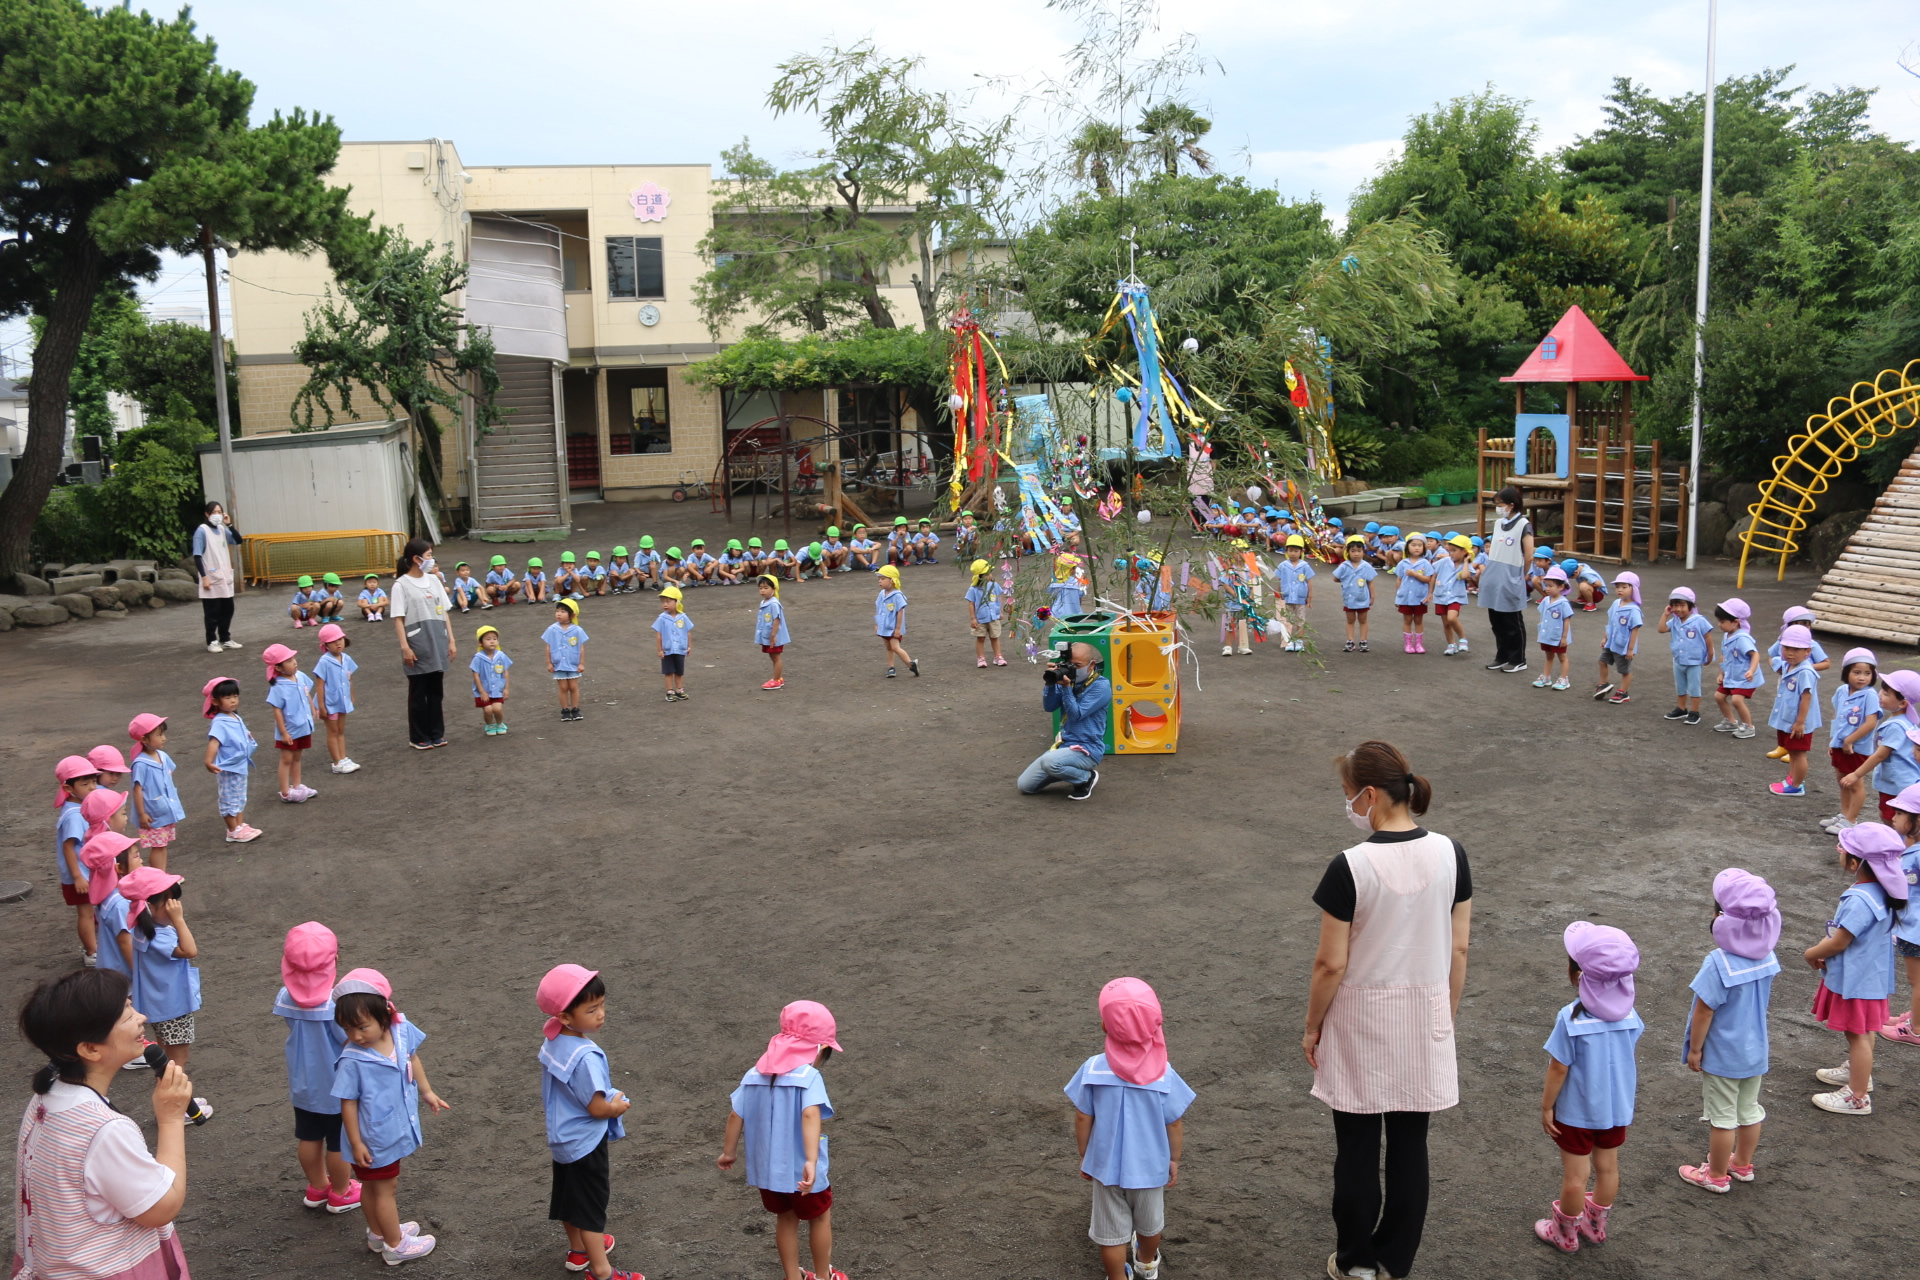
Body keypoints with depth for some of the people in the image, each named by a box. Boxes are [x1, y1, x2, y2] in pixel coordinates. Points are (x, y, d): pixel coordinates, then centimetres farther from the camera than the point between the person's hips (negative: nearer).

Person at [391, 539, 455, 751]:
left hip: (438, 644, 5)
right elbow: (398, 619, -9)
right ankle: (419, 737, 13)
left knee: (436, 690, 10)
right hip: (417, 646, -5)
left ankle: (436, 733, 20)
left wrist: (451, 640, 9)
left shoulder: (433, 580, 9)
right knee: (418, 693, 4)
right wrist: (405, 647, -14)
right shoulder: (401, 585, -7)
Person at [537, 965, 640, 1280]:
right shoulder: (586, 1057, -33)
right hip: (585, 1142, -8)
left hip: (561, 1138, 8)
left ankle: (579, 1248, 44)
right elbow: (598, 1108, -28)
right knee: (592, 1204, 5)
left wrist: (610, 1098, 4)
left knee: (569, 1194, 24)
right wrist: (619, 1106, -7)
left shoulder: (552, 1042, -6)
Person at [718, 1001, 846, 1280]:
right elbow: (810, 1116, -34)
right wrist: (812, 1161, -42)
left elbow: (736, 1116, 2)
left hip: (766, 1169, 5)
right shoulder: (809, 1076, -19)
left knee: (786, 1218, 26)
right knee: (820, 1217, 21)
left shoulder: (755, 1075, -1)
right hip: (800, 1170, -5)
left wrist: (728, 1152, 15)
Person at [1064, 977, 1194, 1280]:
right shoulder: (1164, 1074, -22)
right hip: (1150, 1166, 2)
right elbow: (1175, 1124, -11)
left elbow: (1082, 1119, -10)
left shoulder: (1093, 1069, -21)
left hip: (1106, 1165, -1)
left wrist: (1084, 1156, 7)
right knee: (1150, 1222, 29)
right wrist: (1174, 1160, 7)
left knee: (1111, 1232, 17)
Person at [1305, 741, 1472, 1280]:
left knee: (1358, 1149, 12)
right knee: (1410, 1145, 15)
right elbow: (1458, 949, 0)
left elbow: (1331, 963, -15)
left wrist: (1312, 1027, 0)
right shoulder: (1449, 854, -8)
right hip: (1424, 1016, 4)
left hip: (1361, 1022, -4)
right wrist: (1448, 1014, 14)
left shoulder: (1350, 867, -21)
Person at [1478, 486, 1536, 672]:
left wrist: (1521, 576, -1)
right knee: (1496, 621, 13)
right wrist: (1487, 567, 7)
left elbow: (1529, 556, -11)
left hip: (1510, 581, -7)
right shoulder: (1498, 523, 10)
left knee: (1512, 622, 2)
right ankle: (1502, 657, 24)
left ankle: (1518, 660, 12)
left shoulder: (1523, 525, -11)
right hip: (1493, 579, 7)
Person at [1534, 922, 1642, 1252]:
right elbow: (1628, 1060, 3)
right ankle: (1596, 1225, 38)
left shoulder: (1571, 1019, -26)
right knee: (1607, 1168, 20)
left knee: (1575, 1175, 10)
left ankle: (1565, 1234, 27)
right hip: (1617, 1108, 5)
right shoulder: (1629, 1015, -11)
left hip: (1577, 1112, -5)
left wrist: (1546, 1107, -7)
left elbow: (1558, 1069, -19)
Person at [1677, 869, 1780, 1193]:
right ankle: (1743, 1164, 40)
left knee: (1722, 1117, 9)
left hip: (1722, 1056, -6)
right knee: (1749, 1110, 22)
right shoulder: (1767, 957, -8)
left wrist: (1694, 1049, -9)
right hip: (1755, 1050, 7)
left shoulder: (1718, 964, -29)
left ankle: (1717, 1176, 24)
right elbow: (1763, 1000, 6)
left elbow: (1704, 1011, -22)